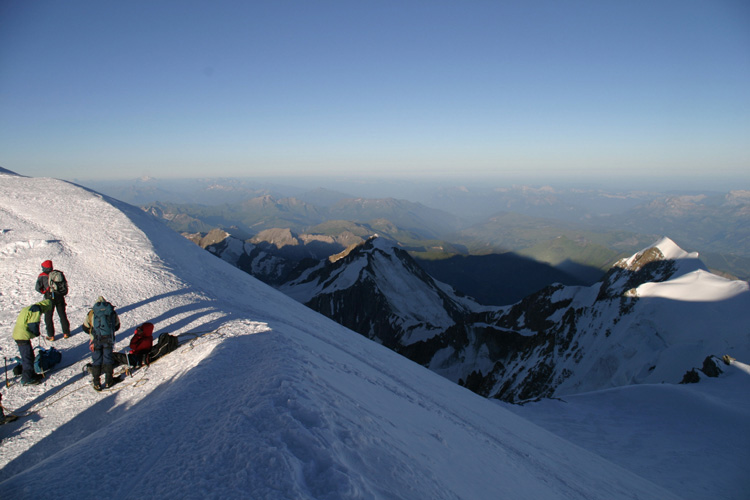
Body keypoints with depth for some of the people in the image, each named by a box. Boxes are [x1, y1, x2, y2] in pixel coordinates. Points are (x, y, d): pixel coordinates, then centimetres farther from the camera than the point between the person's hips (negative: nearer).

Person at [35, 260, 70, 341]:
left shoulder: (42, 275, -4)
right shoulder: (59, 273, 6)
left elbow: (38, 287, -8)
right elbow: (65, 285, 8)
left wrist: (44, 292, 8)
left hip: (50, 298, -4)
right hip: (60, 297, 4)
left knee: (48, 317, 8)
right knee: (62, 315, 15)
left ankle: (51, 335, 7)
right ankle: (66, 333, 20)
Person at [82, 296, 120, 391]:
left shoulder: (91, 313, 7)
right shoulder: (112, 312, 10)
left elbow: (85, 328, 10)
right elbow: (117, 326, 16)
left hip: (96, 340, -1)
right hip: (109, 339, 1)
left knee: (96, 360, 9)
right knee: (108, 358, 12)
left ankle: (96, 383, 12)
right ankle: (108, 381, 18)